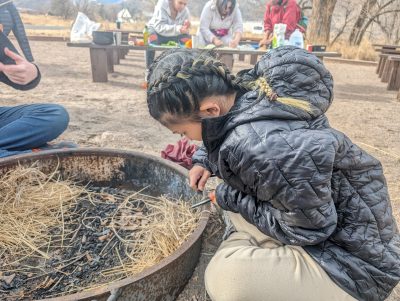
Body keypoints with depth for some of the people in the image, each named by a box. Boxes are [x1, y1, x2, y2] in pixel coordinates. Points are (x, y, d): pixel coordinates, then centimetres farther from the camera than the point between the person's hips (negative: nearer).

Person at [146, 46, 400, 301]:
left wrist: (230, 198, -15)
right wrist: (204, 161, 0)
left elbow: (310, 229, -22)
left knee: (227, 275, -28)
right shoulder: (244, 93, -8)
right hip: (318, 227, 8)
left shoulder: (261, 148, -34)